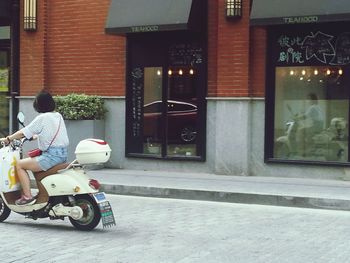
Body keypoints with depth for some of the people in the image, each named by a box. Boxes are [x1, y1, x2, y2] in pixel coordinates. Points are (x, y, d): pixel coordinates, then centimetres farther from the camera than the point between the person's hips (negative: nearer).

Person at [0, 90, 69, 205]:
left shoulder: (42, 118, -12)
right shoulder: (58, 115, 12)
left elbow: (24, 132, -10)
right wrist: (36, 136, 35)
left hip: (52, 155, -9)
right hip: (63, 154, 9)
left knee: (19, 165, -2)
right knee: (31, 160, 33)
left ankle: (28, 196, -6)